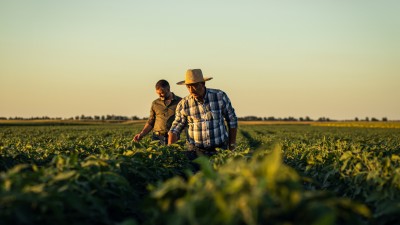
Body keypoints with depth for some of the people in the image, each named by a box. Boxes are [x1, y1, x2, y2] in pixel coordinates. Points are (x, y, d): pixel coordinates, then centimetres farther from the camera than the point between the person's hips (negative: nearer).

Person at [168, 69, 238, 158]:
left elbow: (232, 120, 4)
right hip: (196, 150, 0)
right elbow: (176, 128, 1)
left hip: (220, 148, 0)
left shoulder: (220, 96, -6)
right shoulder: (183, 104, -6)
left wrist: (232, 146, 4)